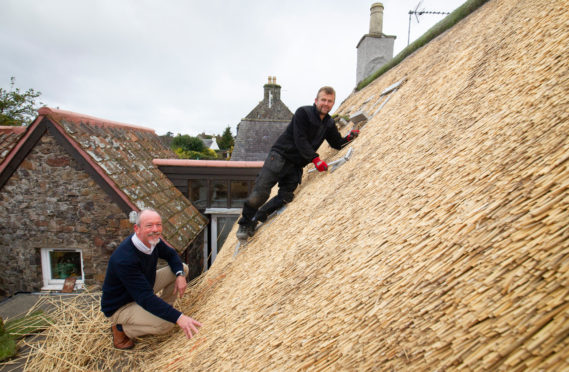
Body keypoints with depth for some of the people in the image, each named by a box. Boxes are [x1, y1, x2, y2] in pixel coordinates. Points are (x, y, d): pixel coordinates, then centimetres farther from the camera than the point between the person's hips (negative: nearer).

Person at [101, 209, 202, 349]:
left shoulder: (152, 240, -12)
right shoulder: (124, 259, -36)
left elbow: (171, 254, 7)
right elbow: (145, 298, -38)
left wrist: (180, 275, -14)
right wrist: (178, 317, -42)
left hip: (144, 287, 8)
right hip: (120, 307, -8)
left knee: (183, 267, -1)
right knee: (166, 323, -29)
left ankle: (161, 309, 11)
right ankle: (121, 328, -2)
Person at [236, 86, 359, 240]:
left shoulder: (329, 123, 12)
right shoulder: (303, 113, -10)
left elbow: (337, 144, 19)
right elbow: (300, 140, -18)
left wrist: (349, 137, 0)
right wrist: (315, 158, -24)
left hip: (296, 166, 6)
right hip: (280, 156, -6)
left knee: (285, 197, -5)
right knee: (260, 193, -12)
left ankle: (254, 220, 13)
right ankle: (244, 223, 10)